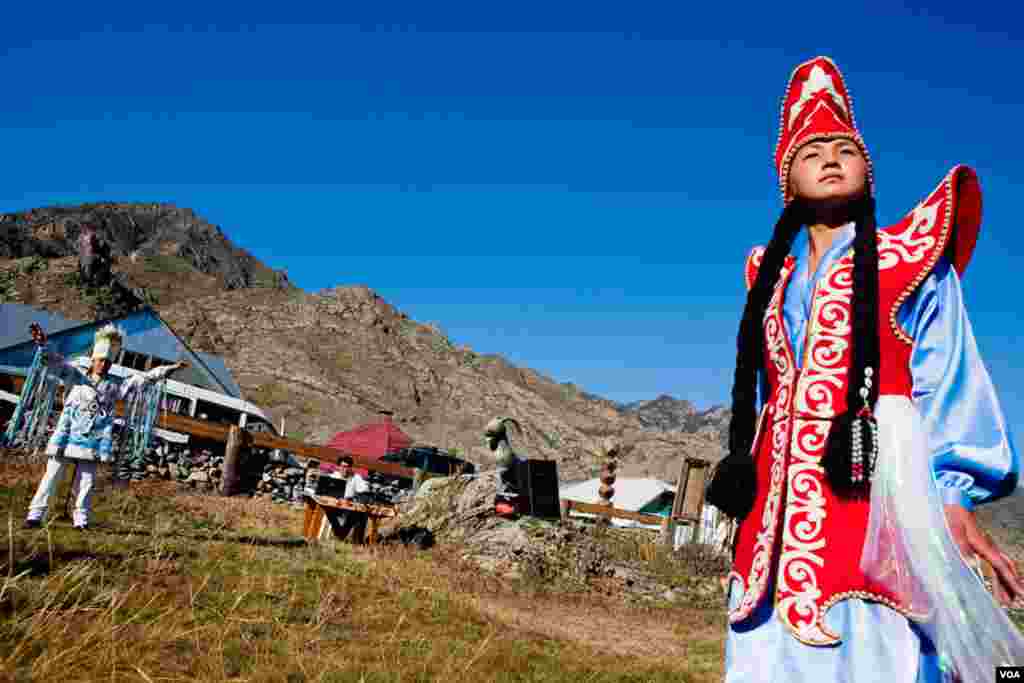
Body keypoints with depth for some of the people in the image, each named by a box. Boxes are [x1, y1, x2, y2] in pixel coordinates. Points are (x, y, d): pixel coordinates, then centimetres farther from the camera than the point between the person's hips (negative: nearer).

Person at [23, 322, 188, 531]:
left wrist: (169, 369, 6)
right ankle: (35, 515, 9)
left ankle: (81, 520, 11)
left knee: (85, 482, 5)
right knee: (51, 477, 3)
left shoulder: (115, 386, 11)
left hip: (93, 443, 1)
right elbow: (56, 363, -5)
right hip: (66, 439, -1)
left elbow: (143, 379, 10)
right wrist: (43, 346, -21)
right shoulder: (76, 378, 7)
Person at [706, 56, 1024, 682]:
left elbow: (948, 378, 0)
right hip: (780, 509, 4)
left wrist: (952, 496, -12)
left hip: (873, 492, -4)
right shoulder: (772, 276, 18)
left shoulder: (908, 258, 8)